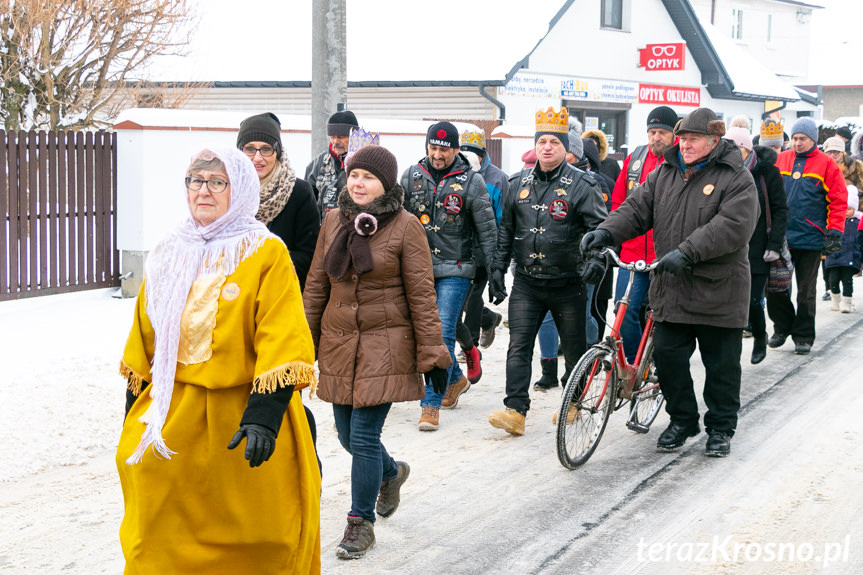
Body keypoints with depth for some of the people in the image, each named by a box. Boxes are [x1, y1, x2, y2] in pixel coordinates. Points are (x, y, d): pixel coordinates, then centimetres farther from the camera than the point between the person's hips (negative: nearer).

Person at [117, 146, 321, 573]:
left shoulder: (266, 253, -6)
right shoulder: (168, 255, 10)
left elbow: (283, 341, -14)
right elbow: (145, 338, 17)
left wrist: (264, 414, -23)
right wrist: (134, 410, 16)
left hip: (240, 414, -4)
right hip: (172, 419, 4)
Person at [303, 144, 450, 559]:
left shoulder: (405, 227, -7)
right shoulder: (333, 222, 6)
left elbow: (421, 296, -7)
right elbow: (316, 287, 13)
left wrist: (433, 355, -8)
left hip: (385, 345, -5)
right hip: (338, 344, 5)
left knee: (364, 437, -7)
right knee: (347, 435, 12)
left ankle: (360, 523, 11)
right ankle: (391, 472, 44)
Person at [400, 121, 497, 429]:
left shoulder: (471, 181, -4)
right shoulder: (412, 176, 4)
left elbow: (487, 230, 1)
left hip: (455, 270, -4)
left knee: (442, 334, -11)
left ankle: (431, 405, -9)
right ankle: (456, 379, 38)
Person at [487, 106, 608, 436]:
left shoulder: (581, 185, -6)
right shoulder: (519, 184, 8)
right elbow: (505, 229, 16)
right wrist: (497, 268, 12)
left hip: (568, 284, -3)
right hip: (526, 283, 3)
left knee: (574, 349, 9)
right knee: (518, 346, -7)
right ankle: (515, 411, -9)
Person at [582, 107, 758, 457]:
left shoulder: (736, 179, -8)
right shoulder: (664, 174, 11)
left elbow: (733, 226, -21)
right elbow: (636, 209, 7)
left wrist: (687, 252, -28)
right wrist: (606, 232, -13)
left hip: (718, 290, -4)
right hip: (671, 288, 4)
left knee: (721, 365, 6)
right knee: (668, 356, 6)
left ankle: (721, 428, 22)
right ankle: (682, 420, 24)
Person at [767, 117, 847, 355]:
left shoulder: (826, 164, -3)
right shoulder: (781, 160, 6)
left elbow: (838, 201, -3)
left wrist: (835, 232, -9)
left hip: (810, 238, -3)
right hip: (780, 236, 3)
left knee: (806, 291, 7)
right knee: (774, 286, 5)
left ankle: (803, 336, 18)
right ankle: (783, 326, 25)